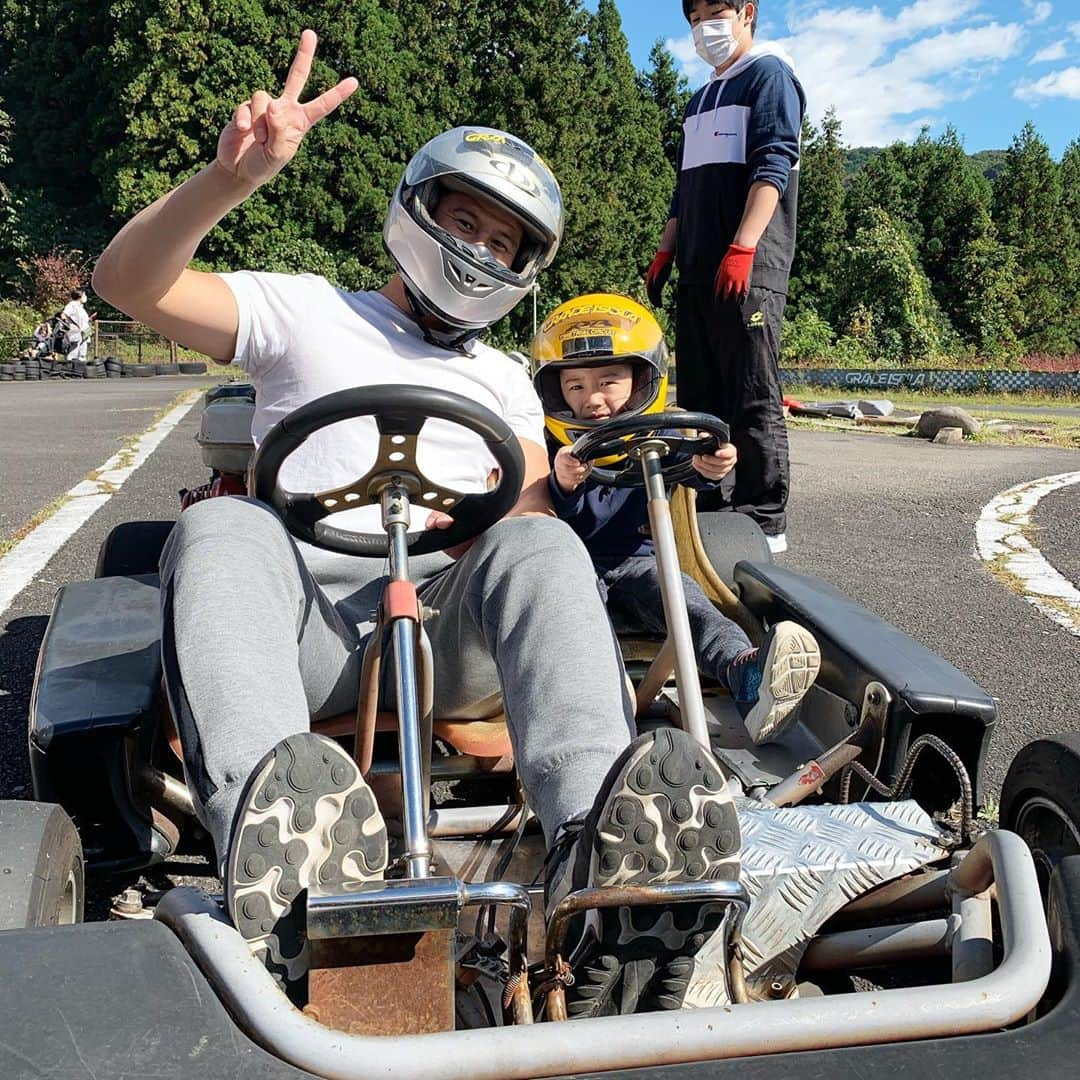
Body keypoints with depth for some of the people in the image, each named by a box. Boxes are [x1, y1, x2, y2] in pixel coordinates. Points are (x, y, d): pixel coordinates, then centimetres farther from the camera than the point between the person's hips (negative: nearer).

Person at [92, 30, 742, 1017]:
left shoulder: (506, 384, 27)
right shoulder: (305, 311, 19)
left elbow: (535, 520, 13)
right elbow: (129, 280, 5)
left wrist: (482, 526, -12)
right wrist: (231, 177, -13)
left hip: (449, 629, 2)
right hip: (304, 624, -1)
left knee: (542, 545, -30)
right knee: (219, 529, -33)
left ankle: (601, 844, -52)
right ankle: (280, 832, -58)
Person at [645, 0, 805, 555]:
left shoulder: (769, 73, 3)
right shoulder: (700, 100, 27)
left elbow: (773, 164, -11)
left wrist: (742, 247, -21)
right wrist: (665, 252, 17)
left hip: (748, 270, -8)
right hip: (698, 272, 8)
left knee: (754, 402, -9)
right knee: (699, 398, 7)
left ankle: (765, 523, -5)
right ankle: (706, 511, 13)